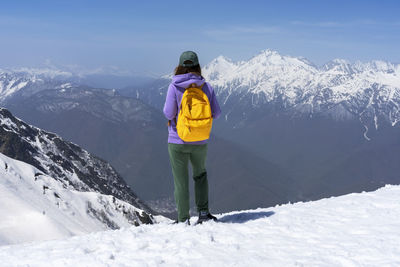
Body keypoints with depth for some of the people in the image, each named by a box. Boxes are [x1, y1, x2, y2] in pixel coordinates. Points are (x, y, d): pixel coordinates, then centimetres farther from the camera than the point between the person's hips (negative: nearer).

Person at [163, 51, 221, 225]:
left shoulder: (175, 86, -12)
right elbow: (216, 113, -1)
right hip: (200, 141, 3)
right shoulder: (206, 86, -4)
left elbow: (169, 113, -15)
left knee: (181, 180, 7)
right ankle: (203, 212, 20)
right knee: (200, 174, 24)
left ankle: (183, 220, 13)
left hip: (177, 140, -2)